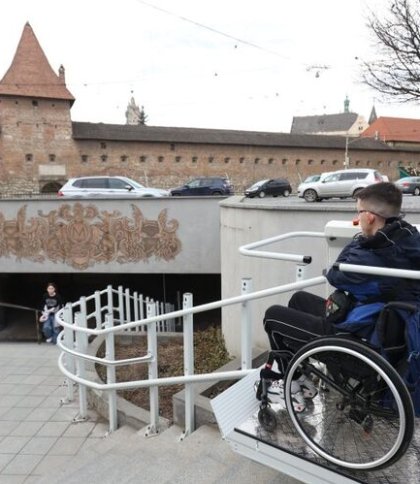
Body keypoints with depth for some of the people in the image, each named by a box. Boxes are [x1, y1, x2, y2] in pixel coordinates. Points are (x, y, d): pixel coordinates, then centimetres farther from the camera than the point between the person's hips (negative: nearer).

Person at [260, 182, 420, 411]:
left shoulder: (371, 257, -32)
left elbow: (335, 276, -10)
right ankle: (298, 375, 30)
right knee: (299, 299, 24)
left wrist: (359, 239, -3)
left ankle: (293, 388, 19)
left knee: (273, 316, 2)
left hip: (358, 338, -9)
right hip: (382, 327, 9)